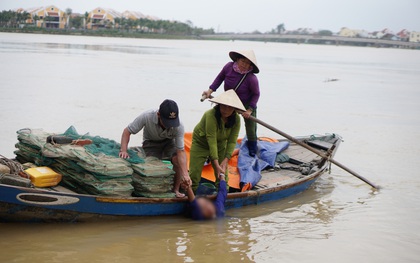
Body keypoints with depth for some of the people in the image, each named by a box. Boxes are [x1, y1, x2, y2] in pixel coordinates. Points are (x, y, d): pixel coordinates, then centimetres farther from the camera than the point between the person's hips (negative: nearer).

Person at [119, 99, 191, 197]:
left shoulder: (179, 127, -33)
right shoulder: (147, 117, -36)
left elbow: (181, 151, -33)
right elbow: (127, 131, -24)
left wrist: (185, 174, -46)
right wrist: (123, 150, -38)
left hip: (169, 142, 0)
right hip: (151, 142, 0)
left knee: (178, 160, -27)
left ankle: (176, 190, -9)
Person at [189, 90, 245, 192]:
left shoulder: (236, 119, -19)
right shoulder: (211, 115, -35)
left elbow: (232, 141, -19)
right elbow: (211, 140, -36)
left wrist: (225, 161, -30)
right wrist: (216, 165, -39)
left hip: (220, 145, 4)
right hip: (201, 143, -4)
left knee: (223, 174, -2)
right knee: (194, 174, -10)